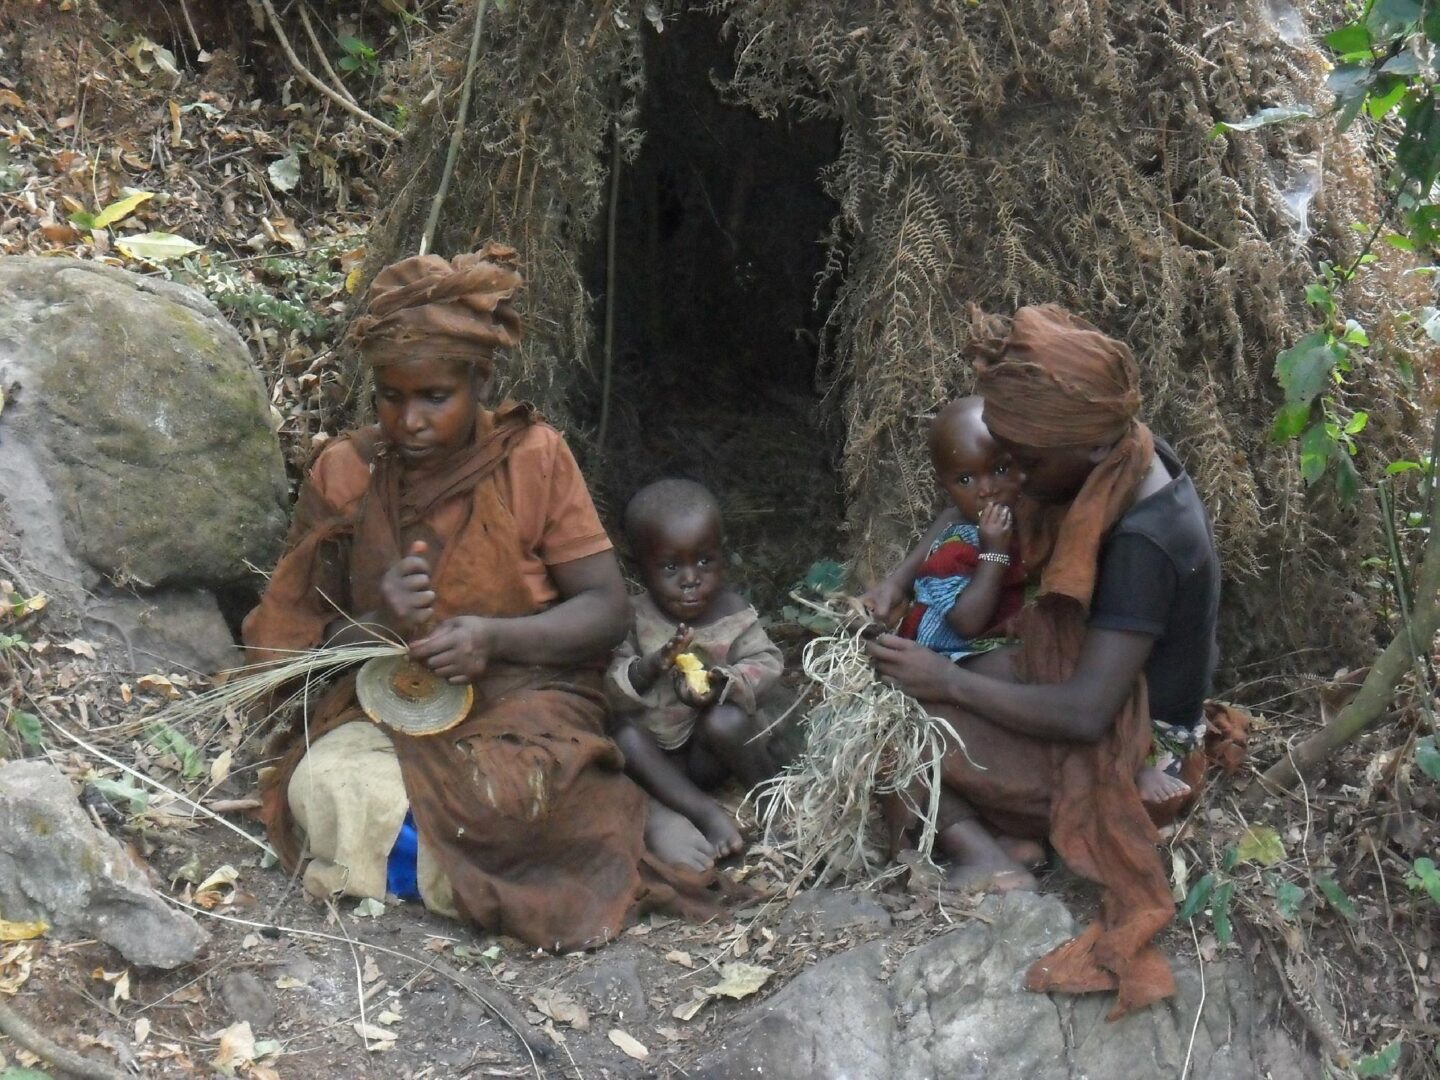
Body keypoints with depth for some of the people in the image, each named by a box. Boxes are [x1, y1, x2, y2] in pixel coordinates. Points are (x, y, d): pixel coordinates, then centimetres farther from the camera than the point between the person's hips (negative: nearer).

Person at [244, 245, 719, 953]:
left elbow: (606, 608, -3)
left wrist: (494, 638, -22)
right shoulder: (344, 474, 4)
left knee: (504, 798, -37)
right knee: (325, 788, -32)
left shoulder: (533, 457, -2)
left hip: (521, 704, -2)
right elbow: (295, 642, 6)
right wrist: (378, 623, -18)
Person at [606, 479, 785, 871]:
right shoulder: (633, 619, -10)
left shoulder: (732, 613, -9)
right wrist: (651, 667, -33)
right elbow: (611, 687, -13)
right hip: (655, 749, 1)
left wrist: (725, 681, -32)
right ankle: (705, 811, -28)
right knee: (624, 732, -28)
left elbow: (767, 663, -12)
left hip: (708, 752, -1)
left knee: (725, 721, -32)